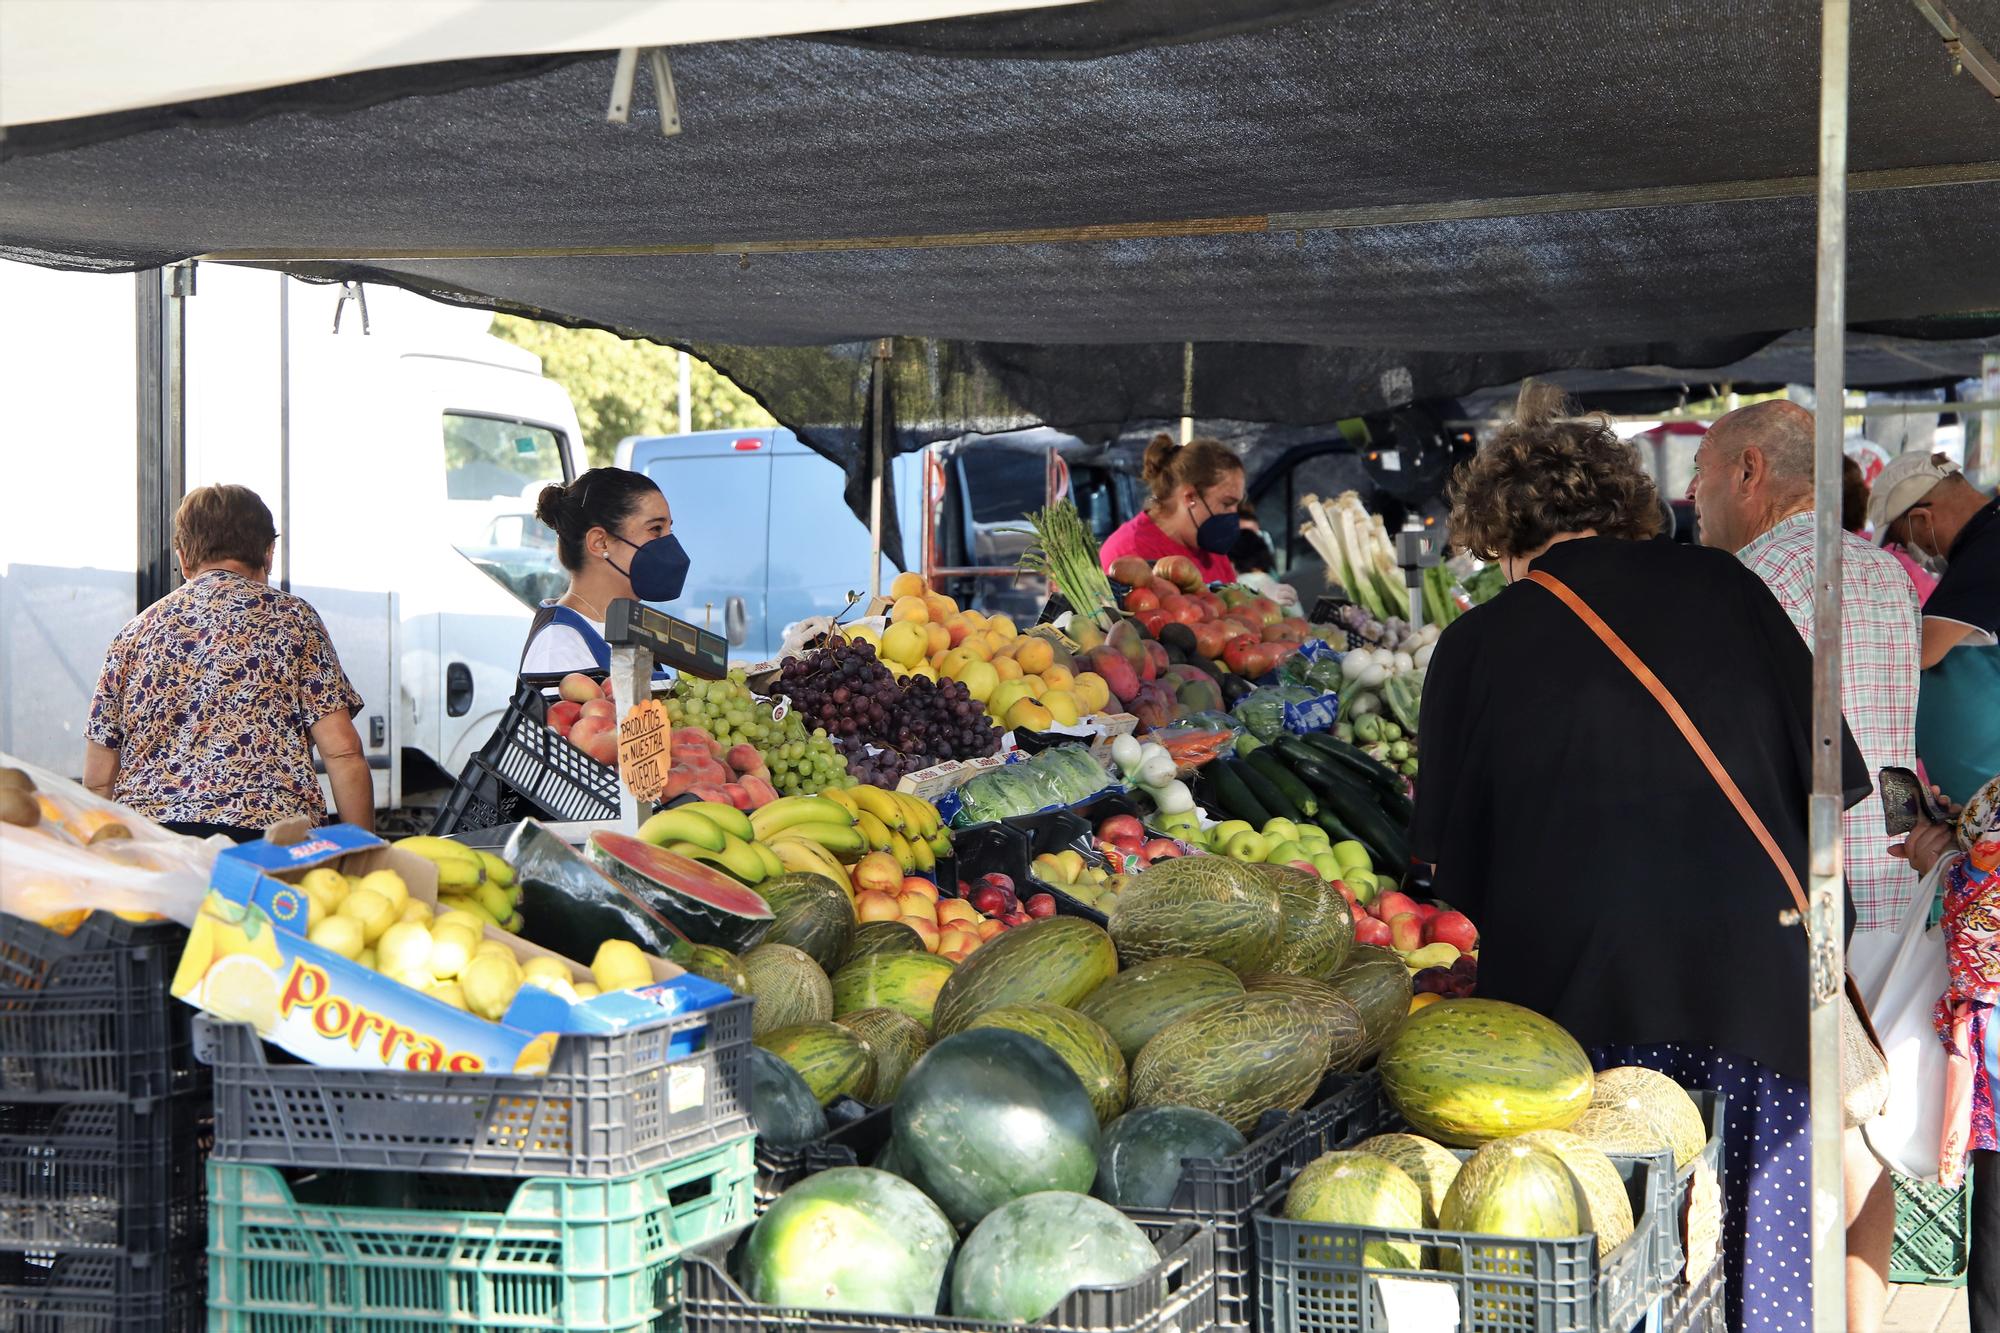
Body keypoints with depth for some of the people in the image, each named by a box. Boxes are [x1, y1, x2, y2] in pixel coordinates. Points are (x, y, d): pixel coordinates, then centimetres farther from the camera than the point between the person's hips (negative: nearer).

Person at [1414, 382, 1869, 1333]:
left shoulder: (1477, 644, -2)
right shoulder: (1722, 589, 2)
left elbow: (1450, 865, 3)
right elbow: (1836, 784, 6)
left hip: (1573, 1001, -1)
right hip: (1754, 991, 2)